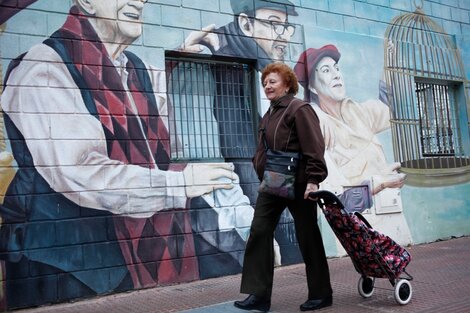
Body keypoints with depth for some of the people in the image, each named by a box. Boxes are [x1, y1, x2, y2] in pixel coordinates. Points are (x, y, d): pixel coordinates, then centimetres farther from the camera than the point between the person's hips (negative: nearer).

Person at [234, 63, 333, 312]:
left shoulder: (299, 109, -9)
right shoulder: (268, 115, 16)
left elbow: (314, 148, -17)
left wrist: (313, 180, -23)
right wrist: (261, 173, 15)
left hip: (298, 184, -8)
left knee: (308, 238, 3)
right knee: (259, 233, 0)